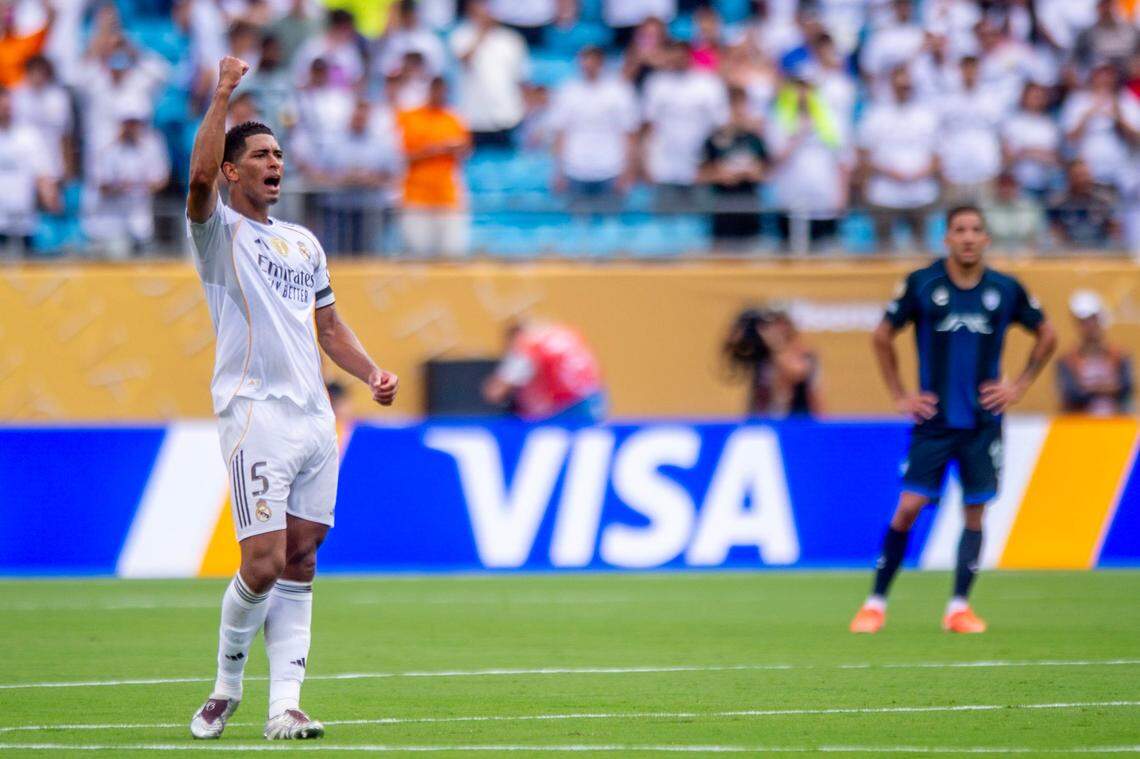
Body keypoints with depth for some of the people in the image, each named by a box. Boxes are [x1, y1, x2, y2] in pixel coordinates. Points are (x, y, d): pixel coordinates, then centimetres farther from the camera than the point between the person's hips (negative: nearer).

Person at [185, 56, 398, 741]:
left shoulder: (304, 243, 21)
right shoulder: (219, 231, 1)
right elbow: (200, 178, -21)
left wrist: (372, 372, 9)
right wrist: (223, 95, -23)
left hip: (315, 418, 6)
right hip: (255, 415, -6)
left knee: (300, 561, 1)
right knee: (263, 563, -13)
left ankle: (284, 705, 1)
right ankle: (227, 684, 7)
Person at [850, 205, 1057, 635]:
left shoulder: (1005, 290, 1)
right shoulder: (922, 285, -3)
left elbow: (1046, 336, 16)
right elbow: (882, 337, 8)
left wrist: (1020, 386, 8)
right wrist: (899, 396, 4)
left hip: (984, 420, 2)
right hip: (933, 419, -2)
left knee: (975, 510, -1)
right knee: (909, 507, -7)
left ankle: (959, 607, 8)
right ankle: (876, 603, 2)